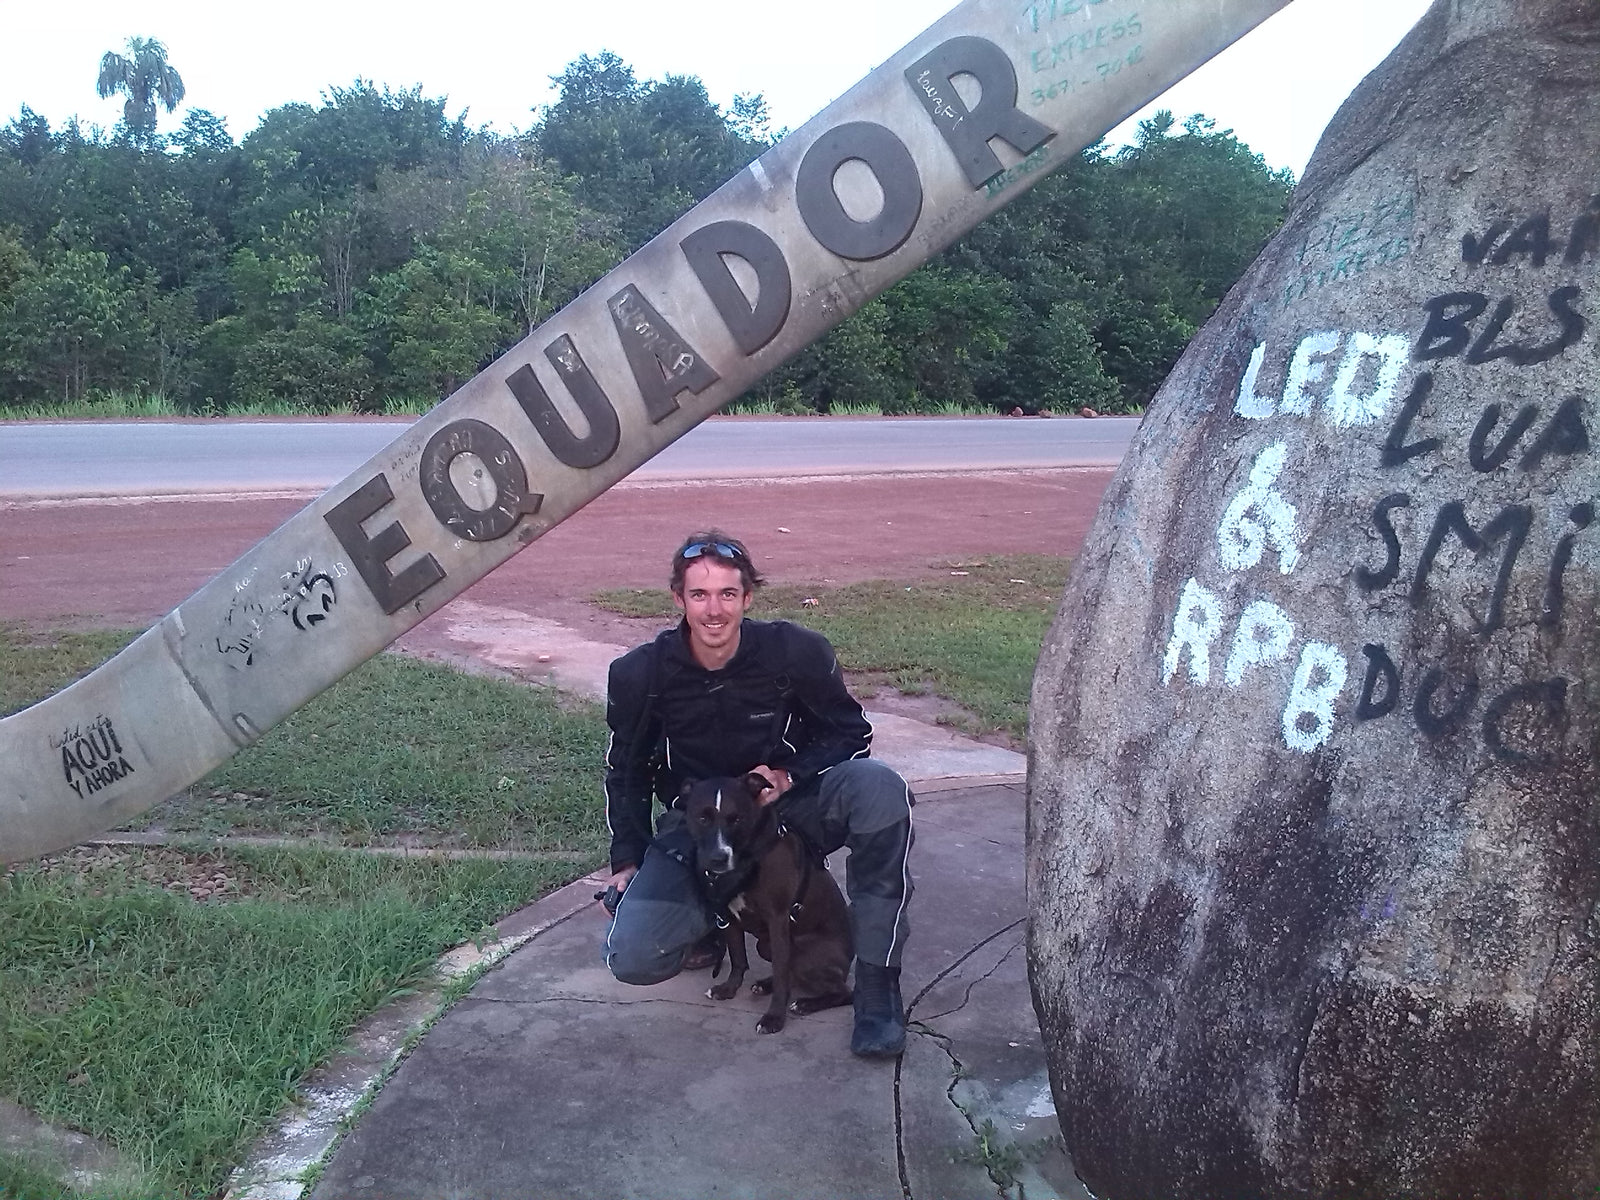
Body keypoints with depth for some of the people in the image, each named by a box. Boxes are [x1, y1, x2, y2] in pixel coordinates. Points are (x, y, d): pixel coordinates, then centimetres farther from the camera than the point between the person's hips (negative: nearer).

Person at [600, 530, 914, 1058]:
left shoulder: (797, 651, -17)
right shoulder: (639, 673, -12)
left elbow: (851, 734, -3)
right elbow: (625, 770, 6)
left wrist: (789, 775, -21)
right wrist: (628, 859, 2)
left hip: (789, 805, -1)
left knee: (879, 786, -32)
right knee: (633, 958, -21)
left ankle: (876, 983, -24)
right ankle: (714, 921, 15)